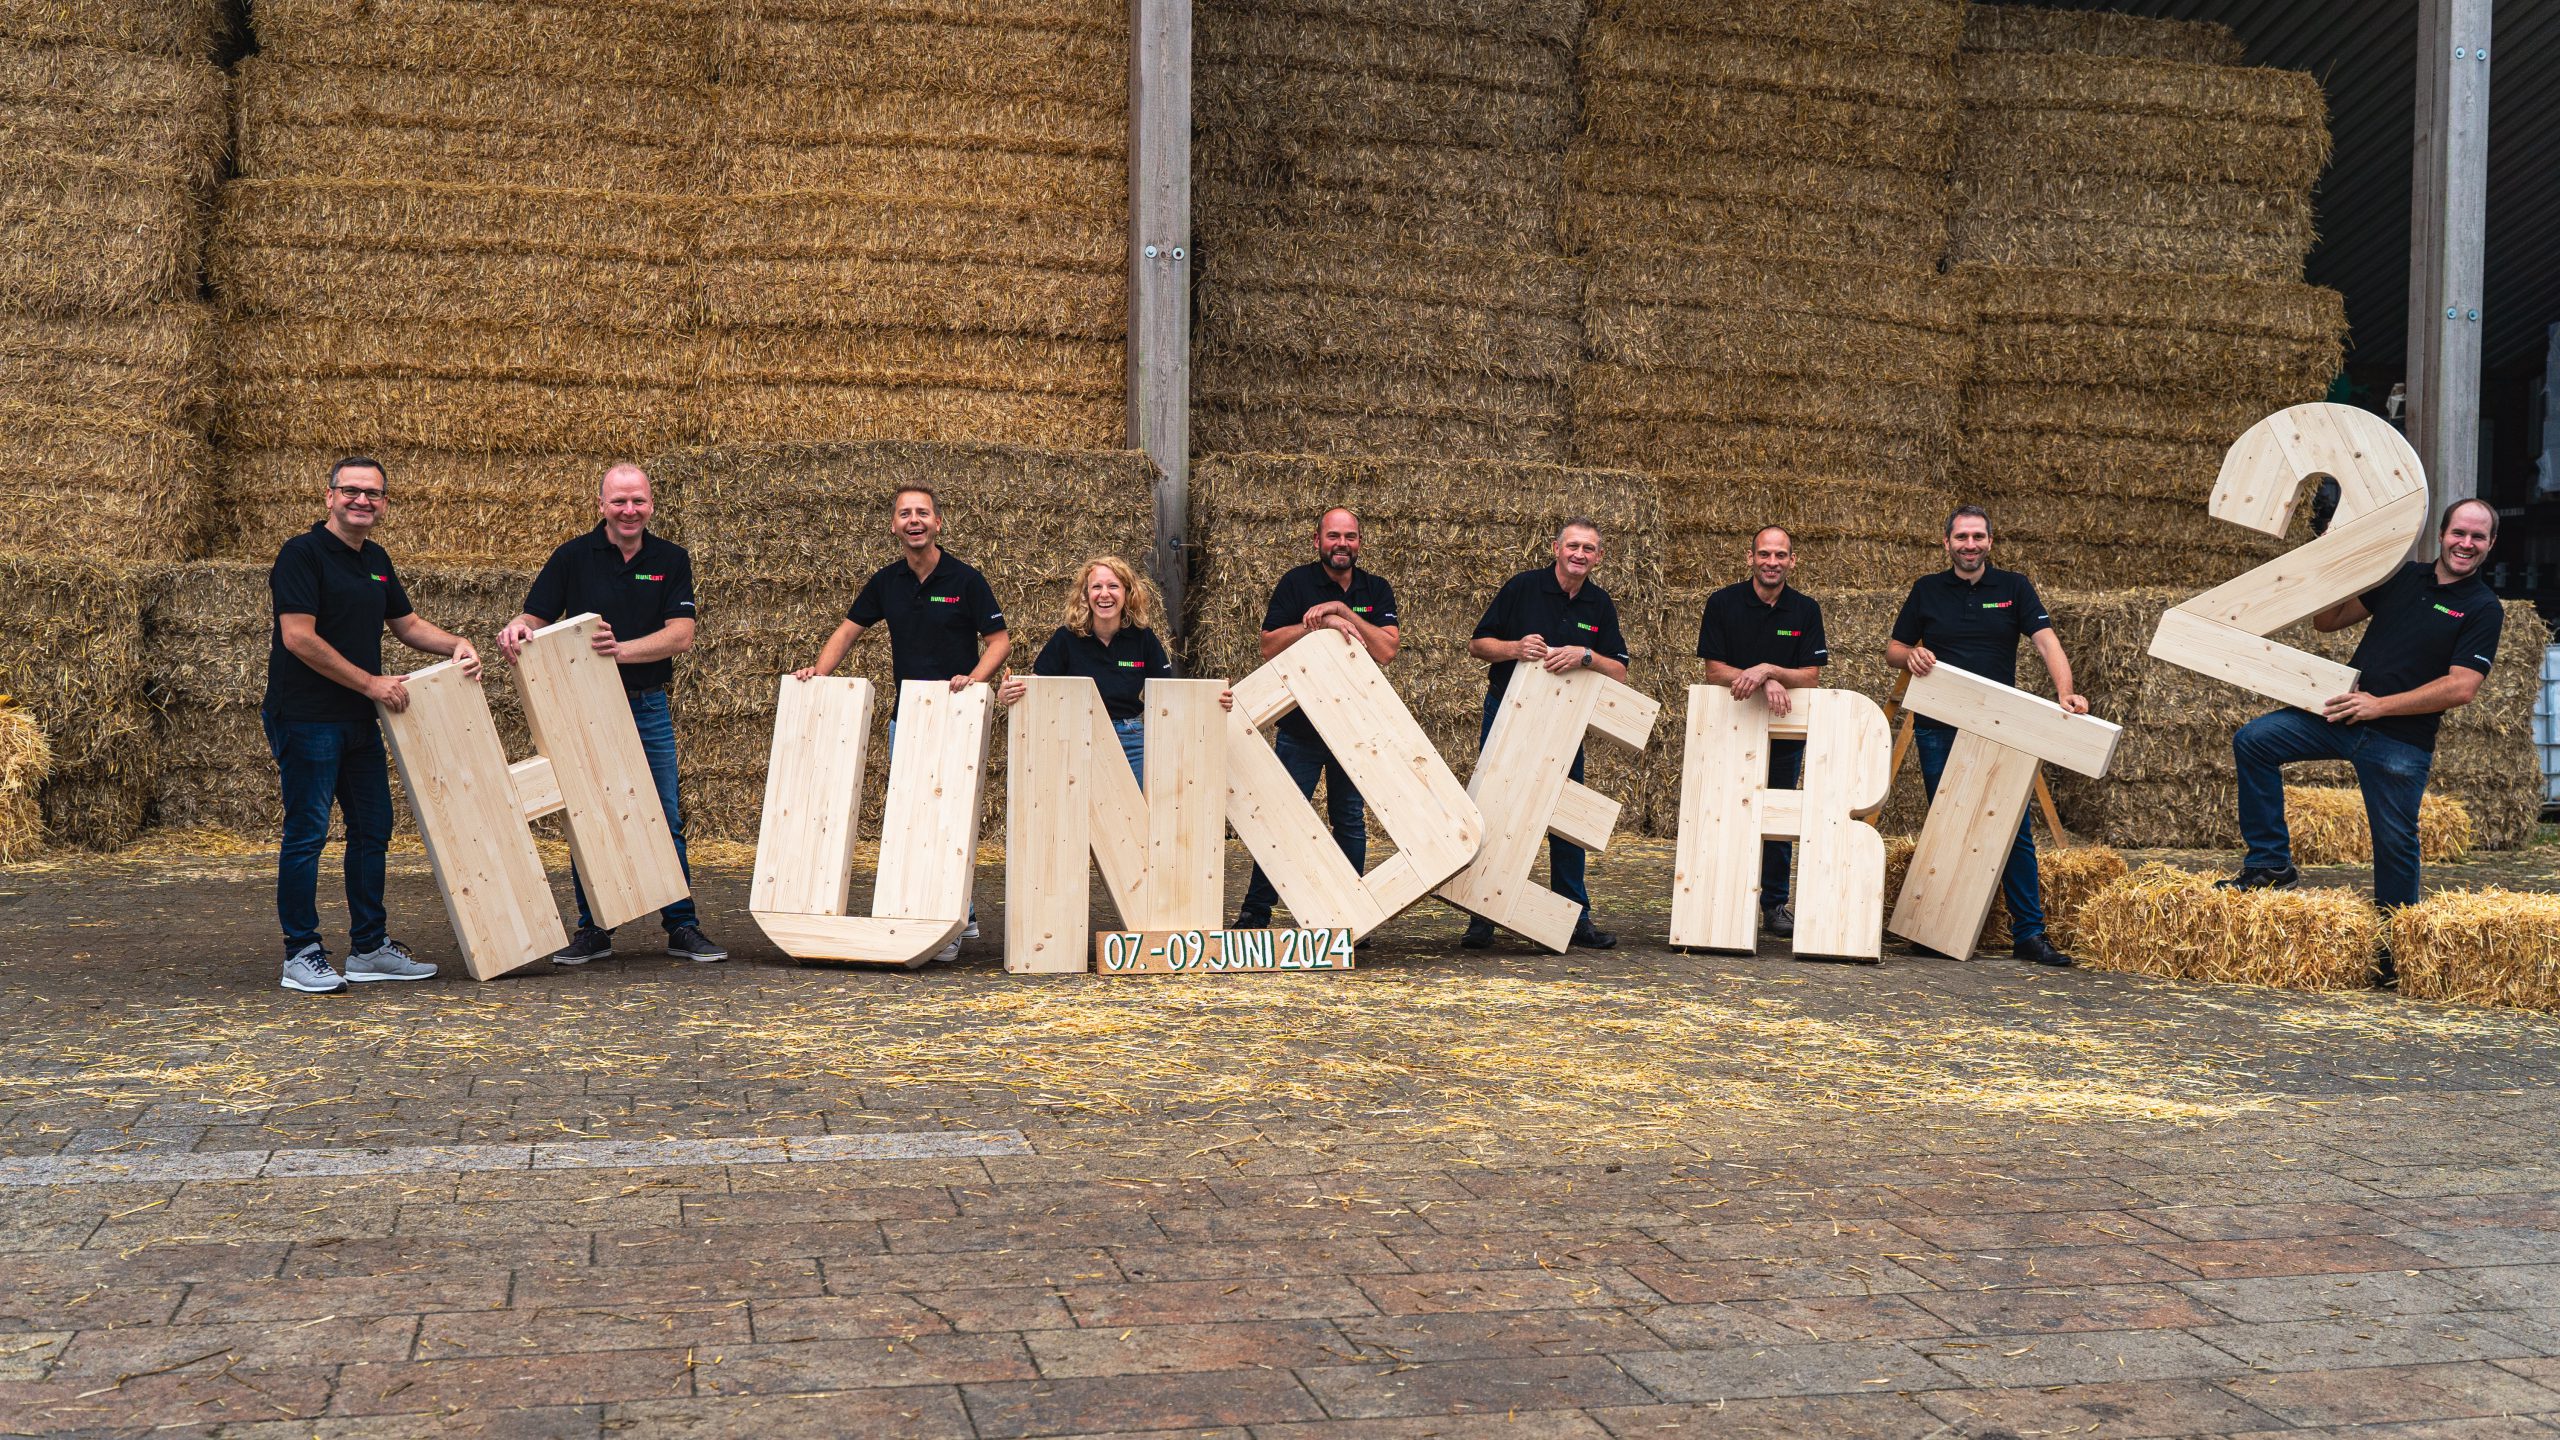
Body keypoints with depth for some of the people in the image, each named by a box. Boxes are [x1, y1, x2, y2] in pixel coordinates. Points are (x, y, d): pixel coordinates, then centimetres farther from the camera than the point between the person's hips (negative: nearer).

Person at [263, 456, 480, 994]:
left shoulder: (376, 560, 13)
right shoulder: (302, 553, -11)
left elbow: (407, 624, 23)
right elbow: (300, 638, -19)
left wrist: (457, 644, 4)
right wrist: (371, 683, -16)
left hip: (359, 719, 8)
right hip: (306, 719, -8)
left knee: (373, 830, 11)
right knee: (307, 833, -3)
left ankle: (369, 948, 20)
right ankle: (301, 954, 4)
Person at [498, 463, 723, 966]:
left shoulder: (671, 560, 0)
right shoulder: (573, 557, -2)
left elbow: (682, 635, -9)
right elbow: (535, 619, -1)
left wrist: (623, 650, -24)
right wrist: (517, 630, -26)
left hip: (649, 706, 0)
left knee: (666, 820, 4)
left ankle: (683, 927, 12)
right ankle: (592, 929, 15)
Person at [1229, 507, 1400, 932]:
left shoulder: (1376, 590, 6)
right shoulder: (1296, 584, 0)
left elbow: (1386, 650, -9)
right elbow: (1268, 646, -8)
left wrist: (1342, 610, -15)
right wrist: (1320, 624, -18)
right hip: (1300, 726, -2)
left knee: (1350, 819, 8)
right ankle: (1255, 912, 5)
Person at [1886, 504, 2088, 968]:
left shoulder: (2013, 588, 5)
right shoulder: (1926, 591, 8)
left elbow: (2046, 641, -6)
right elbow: (1893, 650, 12)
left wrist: (2065, 692, -23)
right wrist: (1911, 655, -13)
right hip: (1938, 730, 1)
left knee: (2015, 830, -4)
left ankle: (2029, 933, -1)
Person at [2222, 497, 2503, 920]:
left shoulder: (2483, 610, -3)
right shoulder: (2403, 577, 11)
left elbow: (2462, 688, -13)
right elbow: (2327, 621, 15)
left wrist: (2380, 706, -16)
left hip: (2402, 738, -4)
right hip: (2341, 715, 4)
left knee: (2395, 842, 0)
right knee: (2253, 741, -11)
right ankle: (2271, 863, -5)